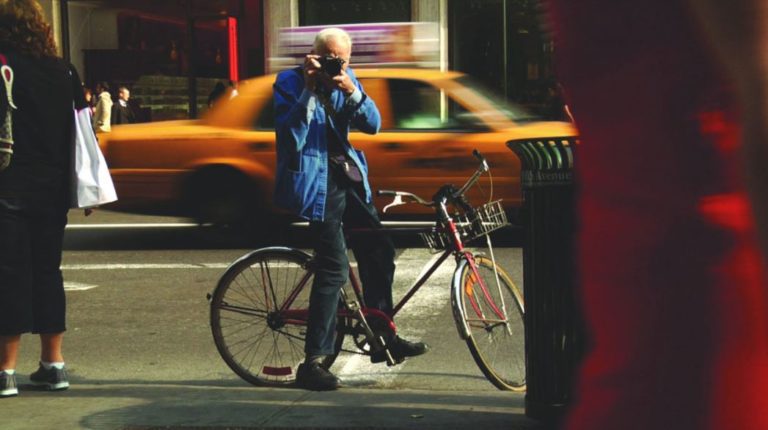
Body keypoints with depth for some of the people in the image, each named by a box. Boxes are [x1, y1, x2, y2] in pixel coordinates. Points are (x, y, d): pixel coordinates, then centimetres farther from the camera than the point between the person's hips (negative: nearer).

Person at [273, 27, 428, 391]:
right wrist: (310, 91, -24)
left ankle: (383, 338, 30)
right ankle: (312, 362, -8)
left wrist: (352, 91, -17)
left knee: (379, 252, 12)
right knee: (334, 269, -14)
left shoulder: (347, 80, 8)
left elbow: (372, 125, -1)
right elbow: (292, 139, -19)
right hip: (315, 183, -7)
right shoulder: (289, 84, -9)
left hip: (347, 179, 7)